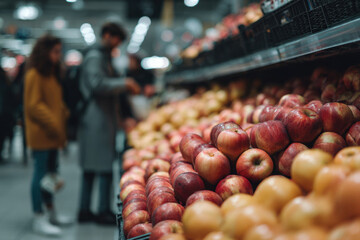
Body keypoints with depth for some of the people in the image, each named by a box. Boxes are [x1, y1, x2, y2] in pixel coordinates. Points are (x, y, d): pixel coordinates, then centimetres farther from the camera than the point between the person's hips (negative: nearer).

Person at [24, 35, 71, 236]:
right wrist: (53, 124, -16)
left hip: (53, 133, 9)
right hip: (41, 133, -9)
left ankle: (51, 212, 25)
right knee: (41, 173, -4)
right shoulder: (35, 74, -12)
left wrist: (64, 120, 5)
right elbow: (34, 105, -16)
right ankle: (39, 219, 3)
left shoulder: (52, 73, 17)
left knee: (51, 172, 14)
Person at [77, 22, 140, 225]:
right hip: (98, 119, -10)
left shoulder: (104, 57, 22)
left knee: (91, 167, 11)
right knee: (104, 167, -6)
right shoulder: (95, 57, -10)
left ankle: (85, 210, 17)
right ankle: (104, 211, 2)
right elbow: (97, 83, -22)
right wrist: (124, 83, -14)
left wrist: (126, 87, 15)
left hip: (103, 118, 10)